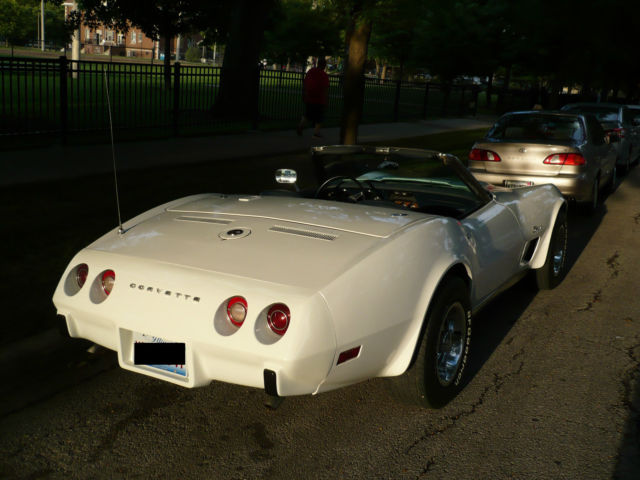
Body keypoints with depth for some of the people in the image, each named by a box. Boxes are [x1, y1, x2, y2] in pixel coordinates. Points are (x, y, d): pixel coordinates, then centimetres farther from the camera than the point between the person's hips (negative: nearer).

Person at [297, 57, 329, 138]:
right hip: (319, 99, -5)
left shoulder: (310, 71, 4)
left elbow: (304, 84, 8)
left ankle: (301, 124, 0)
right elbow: (326, 89, -13)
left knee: (307, 114, 20)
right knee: (319, 117, 5)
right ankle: (316, 132, 4)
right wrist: (326, 100, -6)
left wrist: (303, 95, 16)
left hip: (308, 98, 5)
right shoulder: (324, 75, -11)